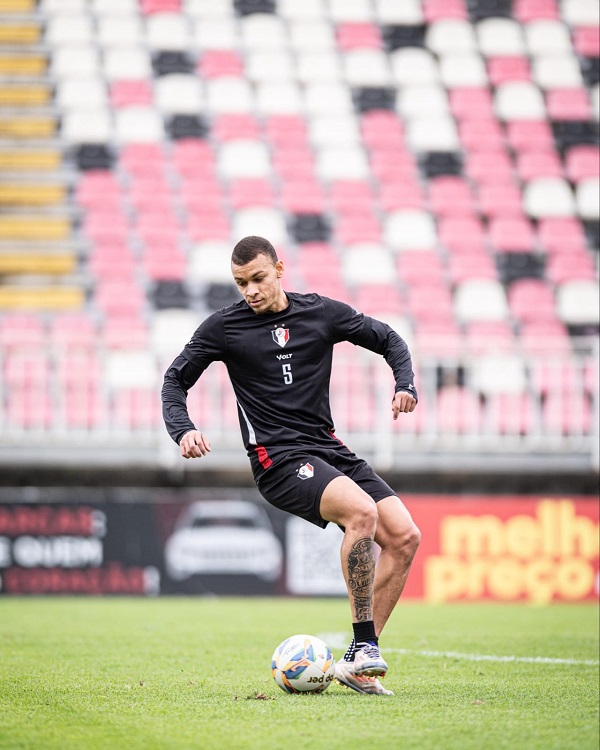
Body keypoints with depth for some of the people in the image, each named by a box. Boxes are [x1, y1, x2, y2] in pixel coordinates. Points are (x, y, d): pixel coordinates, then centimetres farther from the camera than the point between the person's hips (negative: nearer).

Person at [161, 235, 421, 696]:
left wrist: (406, 385, -1)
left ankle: (359, 663, -3)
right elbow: (176, 380, 9)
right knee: (361, 510, -32)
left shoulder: (322, 312, 7)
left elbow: (389, 340, 18)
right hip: (279, 460, -5)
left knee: (405, 537, -10)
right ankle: (364, 647, -26)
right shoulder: (224, 326, 1)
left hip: (328, 448, 5)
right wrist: (183, 430, -10)